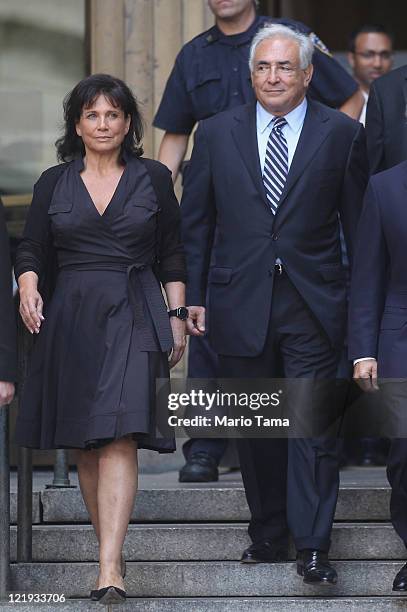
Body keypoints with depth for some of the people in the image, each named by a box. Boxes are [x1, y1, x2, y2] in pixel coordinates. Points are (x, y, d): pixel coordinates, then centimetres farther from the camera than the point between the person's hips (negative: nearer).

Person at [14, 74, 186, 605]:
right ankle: (110, 548, 19)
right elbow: (33, 250, 9)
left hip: (134, 317, -3)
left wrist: (177, 316, 4)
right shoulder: (54, 184, 10)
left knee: (119, 438, -15)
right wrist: (29, 285, -11)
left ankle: (109, 567, -23)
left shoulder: (153, 178, 7)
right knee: (85, 445, 6)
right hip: (71, 318, 3)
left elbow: (172, 254, 10)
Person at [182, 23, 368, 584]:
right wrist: (193, 296, 4)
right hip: (241, 302, 2)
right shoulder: (217, 133, 6)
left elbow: (359, 224, 3)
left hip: (314, 306, -2)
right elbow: (196, 222, 10)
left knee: (314, 426, -6)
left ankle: (312, 548, -3)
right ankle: (268, 534, 22)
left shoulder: (342, 134, 1)